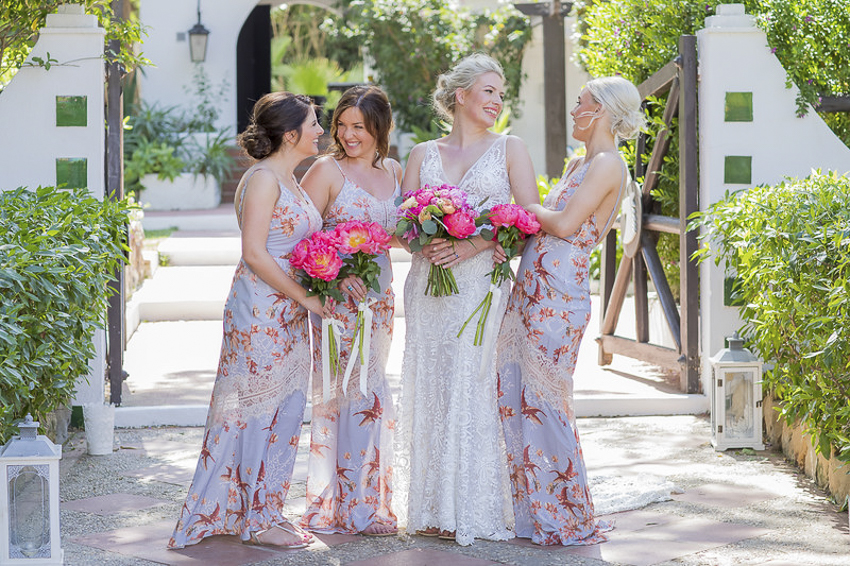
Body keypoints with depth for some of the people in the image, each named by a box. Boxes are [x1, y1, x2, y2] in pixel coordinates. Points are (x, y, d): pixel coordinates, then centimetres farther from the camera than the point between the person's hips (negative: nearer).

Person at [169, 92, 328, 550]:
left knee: (284, 411, 10)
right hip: (260, 310, -9)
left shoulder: (289, 180, 15)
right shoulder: (262, 178, -14)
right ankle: (256, 521, 5)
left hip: (288, 314, 9)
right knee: (259, 410, -2)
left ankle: (265, 511, 18)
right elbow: (254, 253, -19)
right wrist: (304, 297, -16)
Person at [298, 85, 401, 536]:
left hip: (378, 296, 6)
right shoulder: (327, 170, -6)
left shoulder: (394, 172, 12)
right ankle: (349, 505, 3)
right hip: (335, 295, -6)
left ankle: (365, 502, 19)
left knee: (366, 393, 11)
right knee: (347, 393, -6)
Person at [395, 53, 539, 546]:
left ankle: (478, 510, 2)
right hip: (429, 283, 3)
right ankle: (435, 509, 9)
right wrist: (425, 245, -12)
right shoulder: (424, 154, 14)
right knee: (431, 390, 2)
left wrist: (474, 245, -14)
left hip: (483, 281, -3)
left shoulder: (510, 149, 7)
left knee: (477, 390, -6)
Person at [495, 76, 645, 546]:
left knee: (544, 404, -3)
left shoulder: (607, 164, -10)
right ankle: (536, 512, 18)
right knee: (515, 398, 9)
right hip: (531, 294, 9)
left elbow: (564, 224, -18)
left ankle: (570, 520, 8)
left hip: (556, 301, -9)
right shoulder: (578, 165, 19)